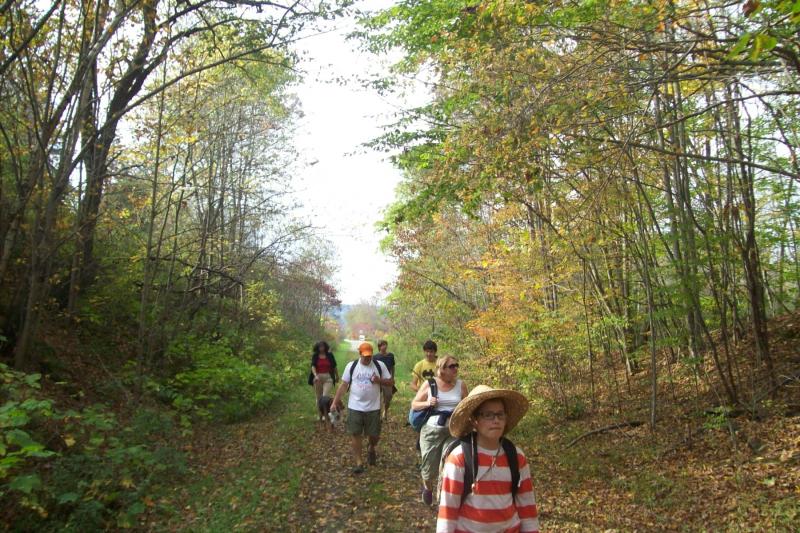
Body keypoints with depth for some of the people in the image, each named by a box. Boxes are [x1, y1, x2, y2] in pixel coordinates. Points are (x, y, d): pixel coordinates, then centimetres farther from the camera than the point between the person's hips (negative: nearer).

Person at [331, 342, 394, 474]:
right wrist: (335, 401, -3)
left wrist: (379, 380, -18)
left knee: (374, 434, 8)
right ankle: (358, 462, 16)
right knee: (355, 434, 3)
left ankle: (371, 449, 41)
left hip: (373, 408, 0)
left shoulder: (380, 366, -4)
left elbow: (391, 382, 1)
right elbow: (343, 385, 1)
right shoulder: (351, 366, -4)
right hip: (354, 407, 0)